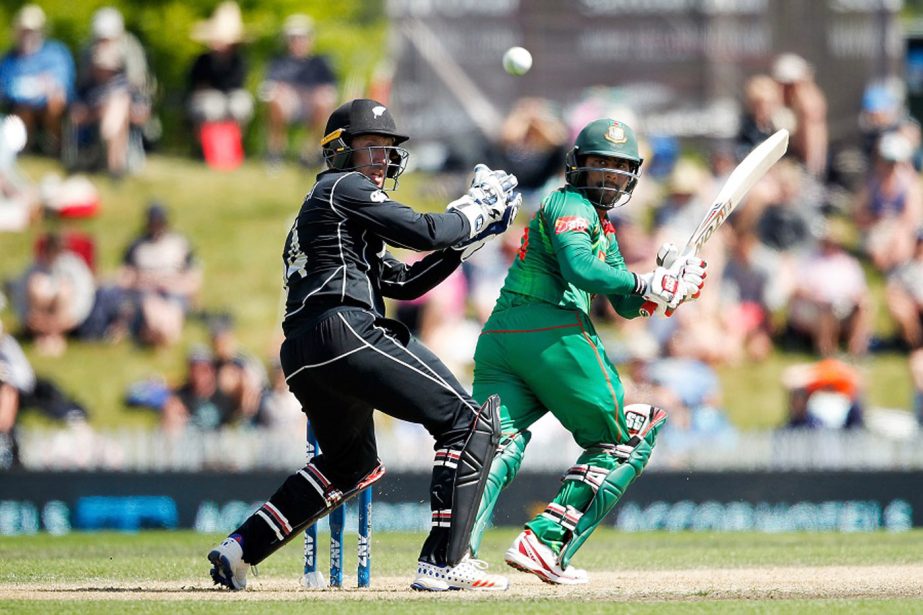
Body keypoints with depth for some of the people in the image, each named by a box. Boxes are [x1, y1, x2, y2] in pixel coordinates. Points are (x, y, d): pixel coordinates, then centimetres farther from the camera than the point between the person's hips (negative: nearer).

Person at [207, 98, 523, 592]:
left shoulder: (318, 206, 33)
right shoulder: (345, 188, 4)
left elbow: (405, 283, 29)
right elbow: (423, 232, -7)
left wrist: (465, 238, 21)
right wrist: (478, 210, 10)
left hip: (301, 356, 10)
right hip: (344, 332, -10)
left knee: (351, 464, 31)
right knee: (468, 420, -9)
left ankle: (239, 549, 21)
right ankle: (442, 562, -18)